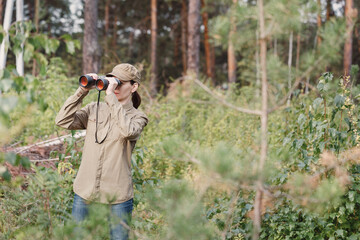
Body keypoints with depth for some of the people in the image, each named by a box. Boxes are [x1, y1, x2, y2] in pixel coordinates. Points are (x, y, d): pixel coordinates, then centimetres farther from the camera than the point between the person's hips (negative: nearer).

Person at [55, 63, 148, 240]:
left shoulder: (137, 117, 0)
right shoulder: (94, 109, 9)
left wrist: (110, 96, -20)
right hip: (85, 192, 3)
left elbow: (128, 131, -24)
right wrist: (82, 91, -8)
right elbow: (62, 121, -2)